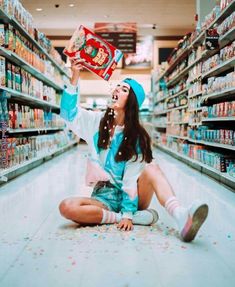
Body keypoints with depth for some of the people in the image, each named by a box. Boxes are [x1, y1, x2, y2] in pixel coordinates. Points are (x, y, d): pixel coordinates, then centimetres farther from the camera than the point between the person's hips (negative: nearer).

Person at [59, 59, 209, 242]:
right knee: (67, 207, -29)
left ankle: (182, 219, -51)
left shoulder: (137, 136, -3)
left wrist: (128, 212, -22)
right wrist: (75, 78, -10)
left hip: (128, 194, -1)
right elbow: (69, 112, -1)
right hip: (104, 196, 2)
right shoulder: (98, 121, 7)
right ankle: (138, 216, -26)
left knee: (151, 169, -29)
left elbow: (132, 178, -12)